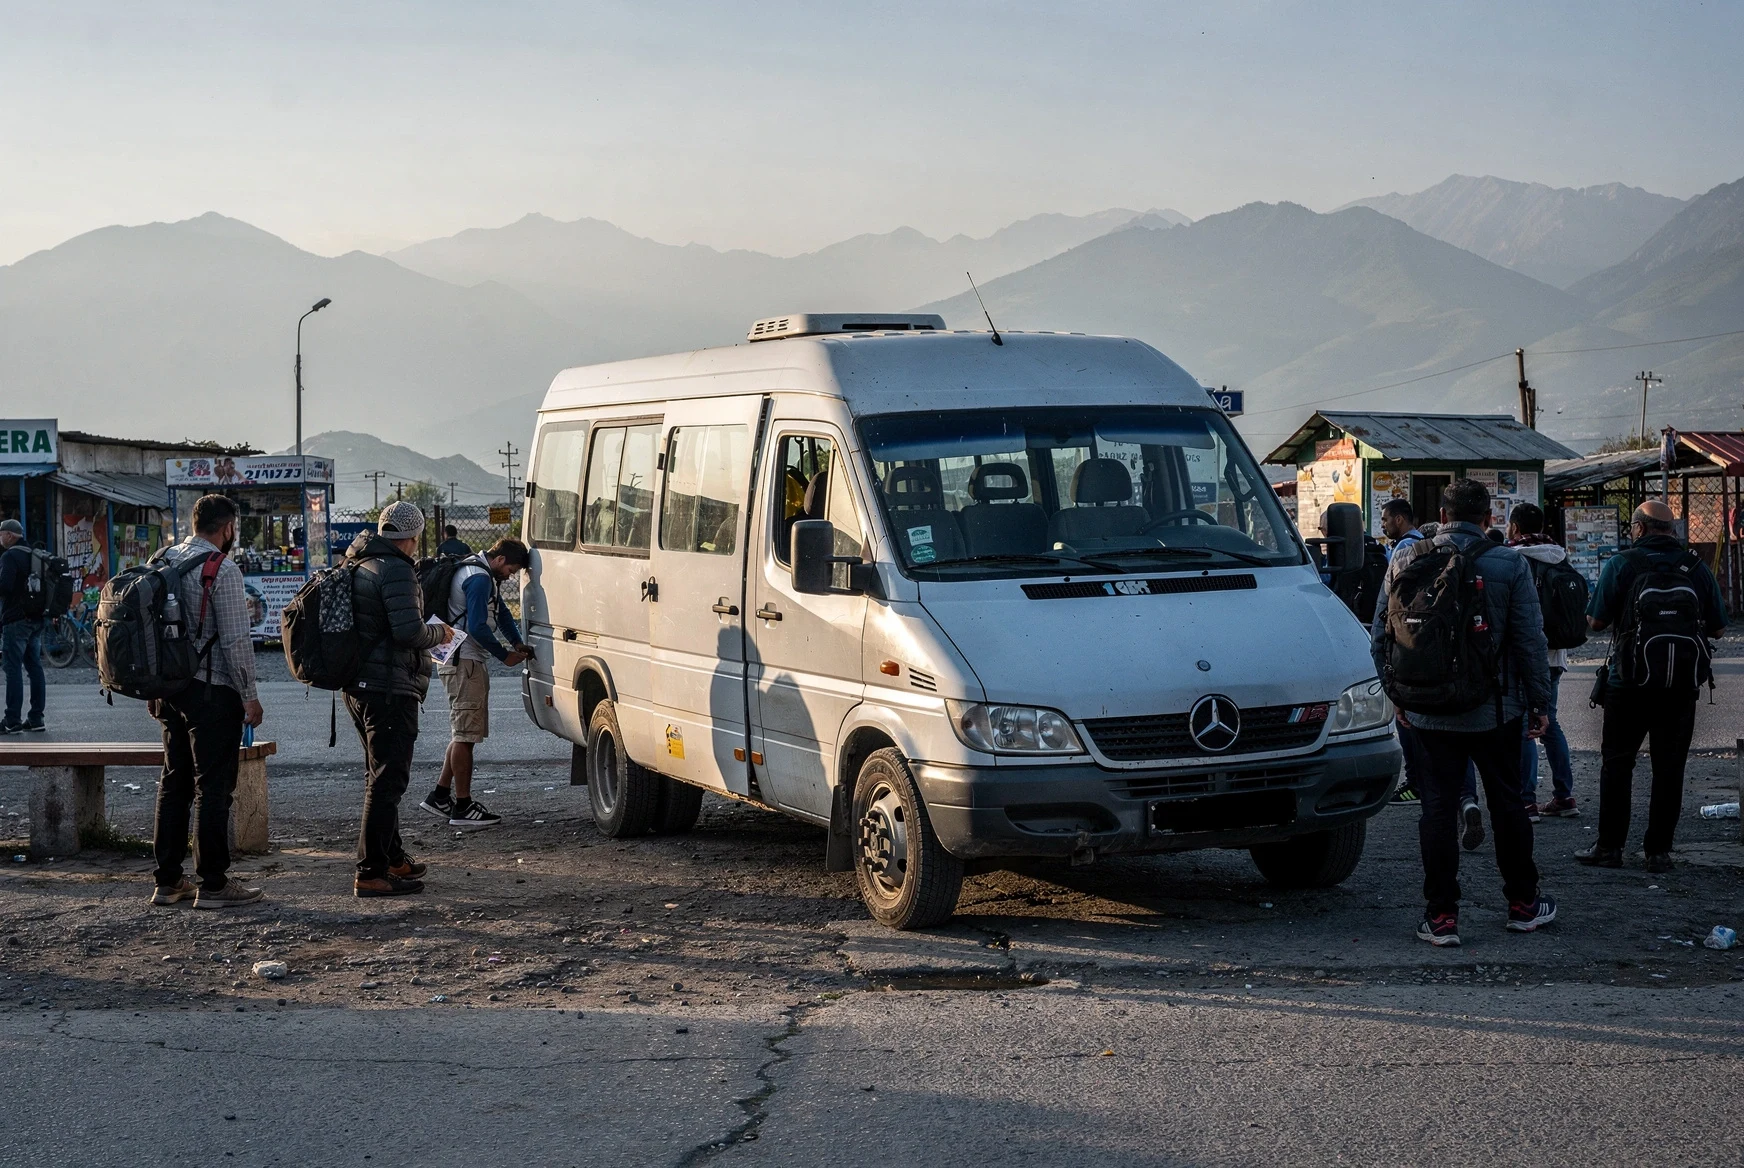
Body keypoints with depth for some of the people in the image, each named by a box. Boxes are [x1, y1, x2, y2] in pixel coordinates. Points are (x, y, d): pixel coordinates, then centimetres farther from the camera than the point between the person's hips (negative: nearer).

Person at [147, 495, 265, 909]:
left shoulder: (163, 561, 9)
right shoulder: (222, 570, -13)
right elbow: (236, 640, -15)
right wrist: (250, 696, -8)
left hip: (170, 688, 8)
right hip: (212, 690, -8)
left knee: (174, 782, 13)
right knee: (214, 787, -2)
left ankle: (167, 880, 17)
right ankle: (213, 883, 0)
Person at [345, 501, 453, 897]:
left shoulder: (361, 567, 15)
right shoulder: (396, 570, -16)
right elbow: (409, 631, -24)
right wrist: (438, 633, -4)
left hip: (360, 686, 10)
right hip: (389, 688, -10)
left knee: (381, 775, 21)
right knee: (387, 779, -7)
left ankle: (392, 858, 33)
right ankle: (371, 873, -8)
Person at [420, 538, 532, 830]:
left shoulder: (486, 577, 17)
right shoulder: (479, 579, -18)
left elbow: (501, 611, 22)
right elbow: (477, 628, -23)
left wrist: (517, 643, 8)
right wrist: (505, 655, -13)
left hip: (470, 662, 11)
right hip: (465, 662, -11)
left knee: (464, 733, 16)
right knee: (465, 734, -8)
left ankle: (440, 796, 21)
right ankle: (463, 808, -6)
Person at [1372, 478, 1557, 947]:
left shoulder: (1405, 562, -1)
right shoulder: (1510, 565, -7)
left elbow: (1381, 636, 4)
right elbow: (1531, 640, -5)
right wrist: (1540, 701, 4)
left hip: (1429, 712, 1)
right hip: (1495, 711, -1)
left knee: (1437, 808, 4)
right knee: (1507, 804, 13)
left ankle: (1441, 916, 3)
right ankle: (1523, 904, 25)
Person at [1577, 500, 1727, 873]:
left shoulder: (1620, 565, -8)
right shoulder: (1697, 568, 1)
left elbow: (1596, 621, -6)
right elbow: (1717, 628, 6)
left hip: (1629, 684, -2)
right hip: (1682, 686, 2)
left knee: (1616, 763, 8)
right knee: (1669, 768, 7)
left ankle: (1609, 846, 10)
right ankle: (1659, 850, 8)